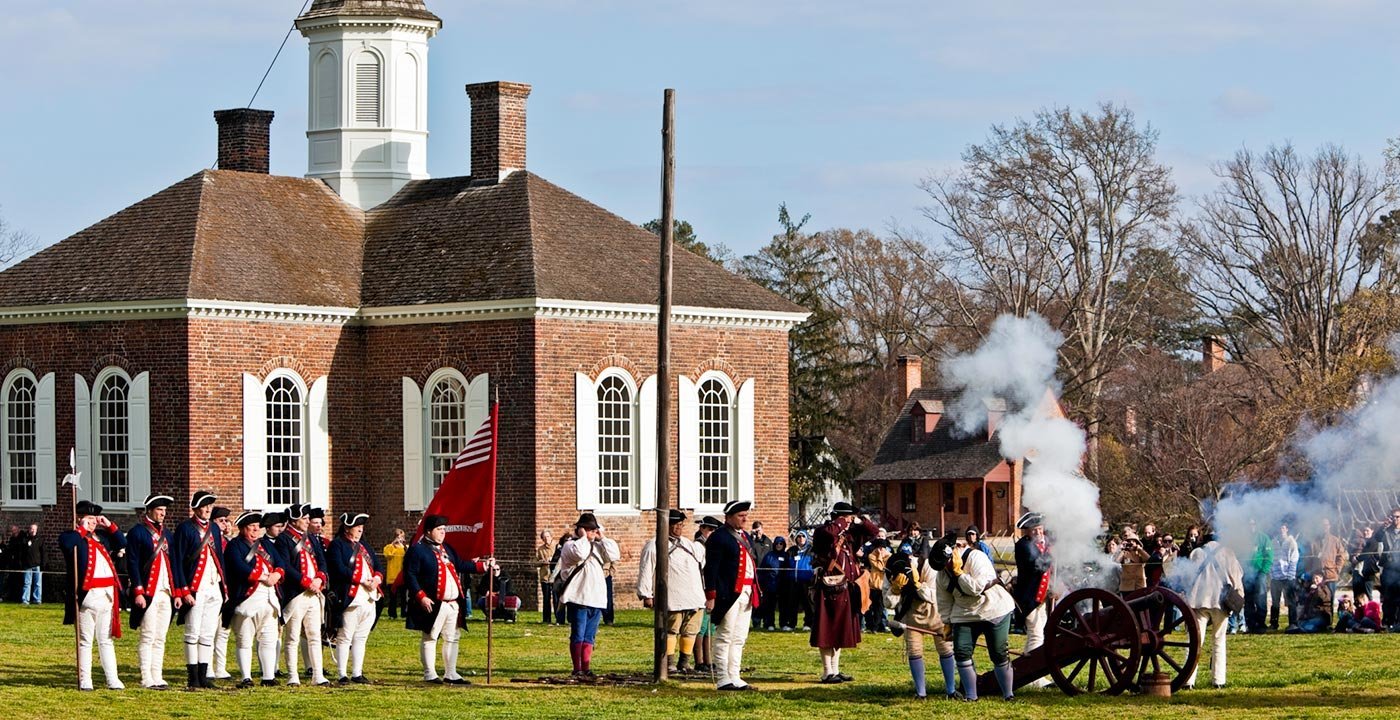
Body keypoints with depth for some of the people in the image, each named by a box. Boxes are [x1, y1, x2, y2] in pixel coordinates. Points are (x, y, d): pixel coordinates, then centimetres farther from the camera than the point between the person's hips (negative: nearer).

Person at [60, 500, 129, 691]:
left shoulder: (102, 536, 17)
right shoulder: (72, 537, -2)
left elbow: (122, 543, 16)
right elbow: (67, 543, -24)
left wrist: (109, 525, 8)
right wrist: (82, 529, -13)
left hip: (107, 594, 6)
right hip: (88, 595, -6)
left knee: (106, 640, 10)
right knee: (85, 641, 0)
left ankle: (112, 680, 12)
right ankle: (84, 681, 3)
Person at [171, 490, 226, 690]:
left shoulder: (214, 528, 15)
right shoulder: (185, 529, -5)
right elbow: (178, 561, -9)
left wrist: (225, 587, 15)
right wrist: (184, 591, -15)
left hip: (214, 589, 7)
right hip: (196, 589, -7)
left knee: (208, 634, 8)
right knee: (193, 634, -4)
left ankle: (204, 676, 12)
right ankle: (193, 678, -1)